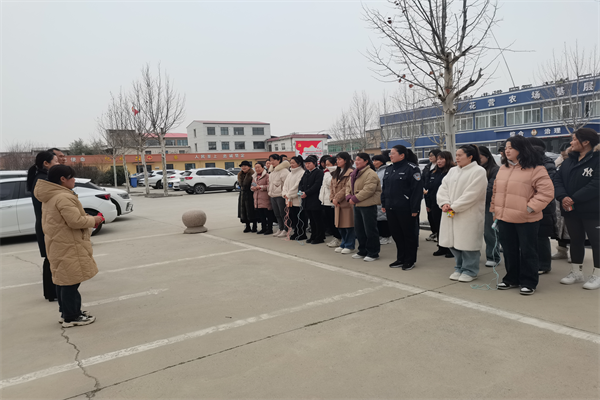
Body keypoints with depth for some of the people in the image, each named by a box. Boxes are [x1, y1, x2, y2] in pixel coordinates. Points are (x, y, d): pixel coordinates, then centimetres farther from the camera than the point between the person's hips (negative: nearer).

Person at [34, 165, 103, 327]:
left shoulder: (49, 198, 13)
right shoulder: (64, 197, -21)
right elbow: (75, 221, -25)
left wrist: (86, 218, 13)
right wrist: (93, 220, -9)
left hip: (58, 245, 11)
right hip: (68, 246, -11)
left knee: (63, 279, 17)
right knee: (71, 281, -3)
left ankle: (66, 311, 28)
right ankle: (71, 317, 5)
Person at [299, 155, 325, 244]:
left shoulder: (319, 172, -8)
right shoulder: (306, 173, 18)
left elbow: (317, 185, -17)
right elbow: (301, 183, 16)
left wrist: (306, 193, -18)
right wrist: (300, 191, -4)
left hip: (315, 200, -8)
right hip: (306, 201, 8)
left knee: (317, 219, -2)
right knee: (311, 219, 14)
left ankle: (320, 238, 6)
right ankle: (313, 236, 23)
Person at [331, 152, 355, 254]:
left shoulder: (350, 172, -10)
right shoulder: (336, 173, 17)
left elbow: (347, 188, -16)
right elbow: (332, 187, 16)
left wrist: (337, 198, -15)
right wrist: (333, 198, 2)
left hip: (347, 203, -8)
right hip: (338, 204, 8)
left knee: (348, 225, -1)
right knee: (340, 225, 12)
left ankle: (350, 246, 8)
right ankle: (344, 244, 24)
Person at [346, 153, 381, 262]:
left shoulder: (371, 174, -14)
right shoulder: (354, 174, 15)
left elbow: (368, 190, -24)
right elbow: (348, 186, 18)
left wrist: (355, 199, -20)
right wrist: (348, 196, -2)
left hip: (368, 205, -9)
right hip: (357, 205, 9)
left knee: (370, 230, -2)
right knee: (359, 229, 15)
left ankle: (373, 253, 10)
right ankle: (362, 251, 27)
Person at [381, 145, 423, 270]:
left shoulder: (412, 168, -10)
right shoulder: (389, 169, 14)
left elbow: (417, 190, -15)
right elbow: (385, 188, 19)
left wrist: (414, 209, -18)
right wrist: (384, 204, 14)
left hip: (405, 209, -7)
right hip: (391, 208, 7)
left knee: (409, 235, 5)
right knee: (396, 234, 13)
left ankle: (410, 261, 17)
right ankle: (401, 259, 26)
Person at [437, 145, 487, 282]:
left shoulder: (478, 171, -7)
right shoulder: (453, 170, 15)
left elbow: (471, 194, -16)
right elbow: (443, 187, 9)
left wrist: (454, 207, -16)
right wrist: (444, 203, -9)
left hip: (469, 215, -6)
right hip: (450, 214, 7)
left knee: (467, 242, -1)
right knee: (453, 242, 11)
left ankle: (470, 271, 15)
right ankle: (459, 268, 27)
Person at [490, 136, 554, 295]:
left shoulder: (536, 169, -9)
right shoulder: (503, 168, 13)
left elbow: (547, 191, -13)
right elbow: (496, 190, 18)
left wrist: (531, 207, -17)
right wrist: (494, 210, 13)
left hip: (526, 220, -6)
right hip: (504, 218, 6)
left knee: (527, 251, 4)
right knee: (509, 250, 14)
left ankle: (529, 282, 17)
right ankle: (512, 278, 28)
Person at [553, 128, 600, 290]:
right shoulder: (568, 161, 10)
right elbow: (557, 180, 2)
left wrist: (574, 199, -22)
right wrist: (563, 197, -16)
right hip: (571, 210, 7)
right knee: (575, 240, 15)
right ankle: (576, 272, 28)